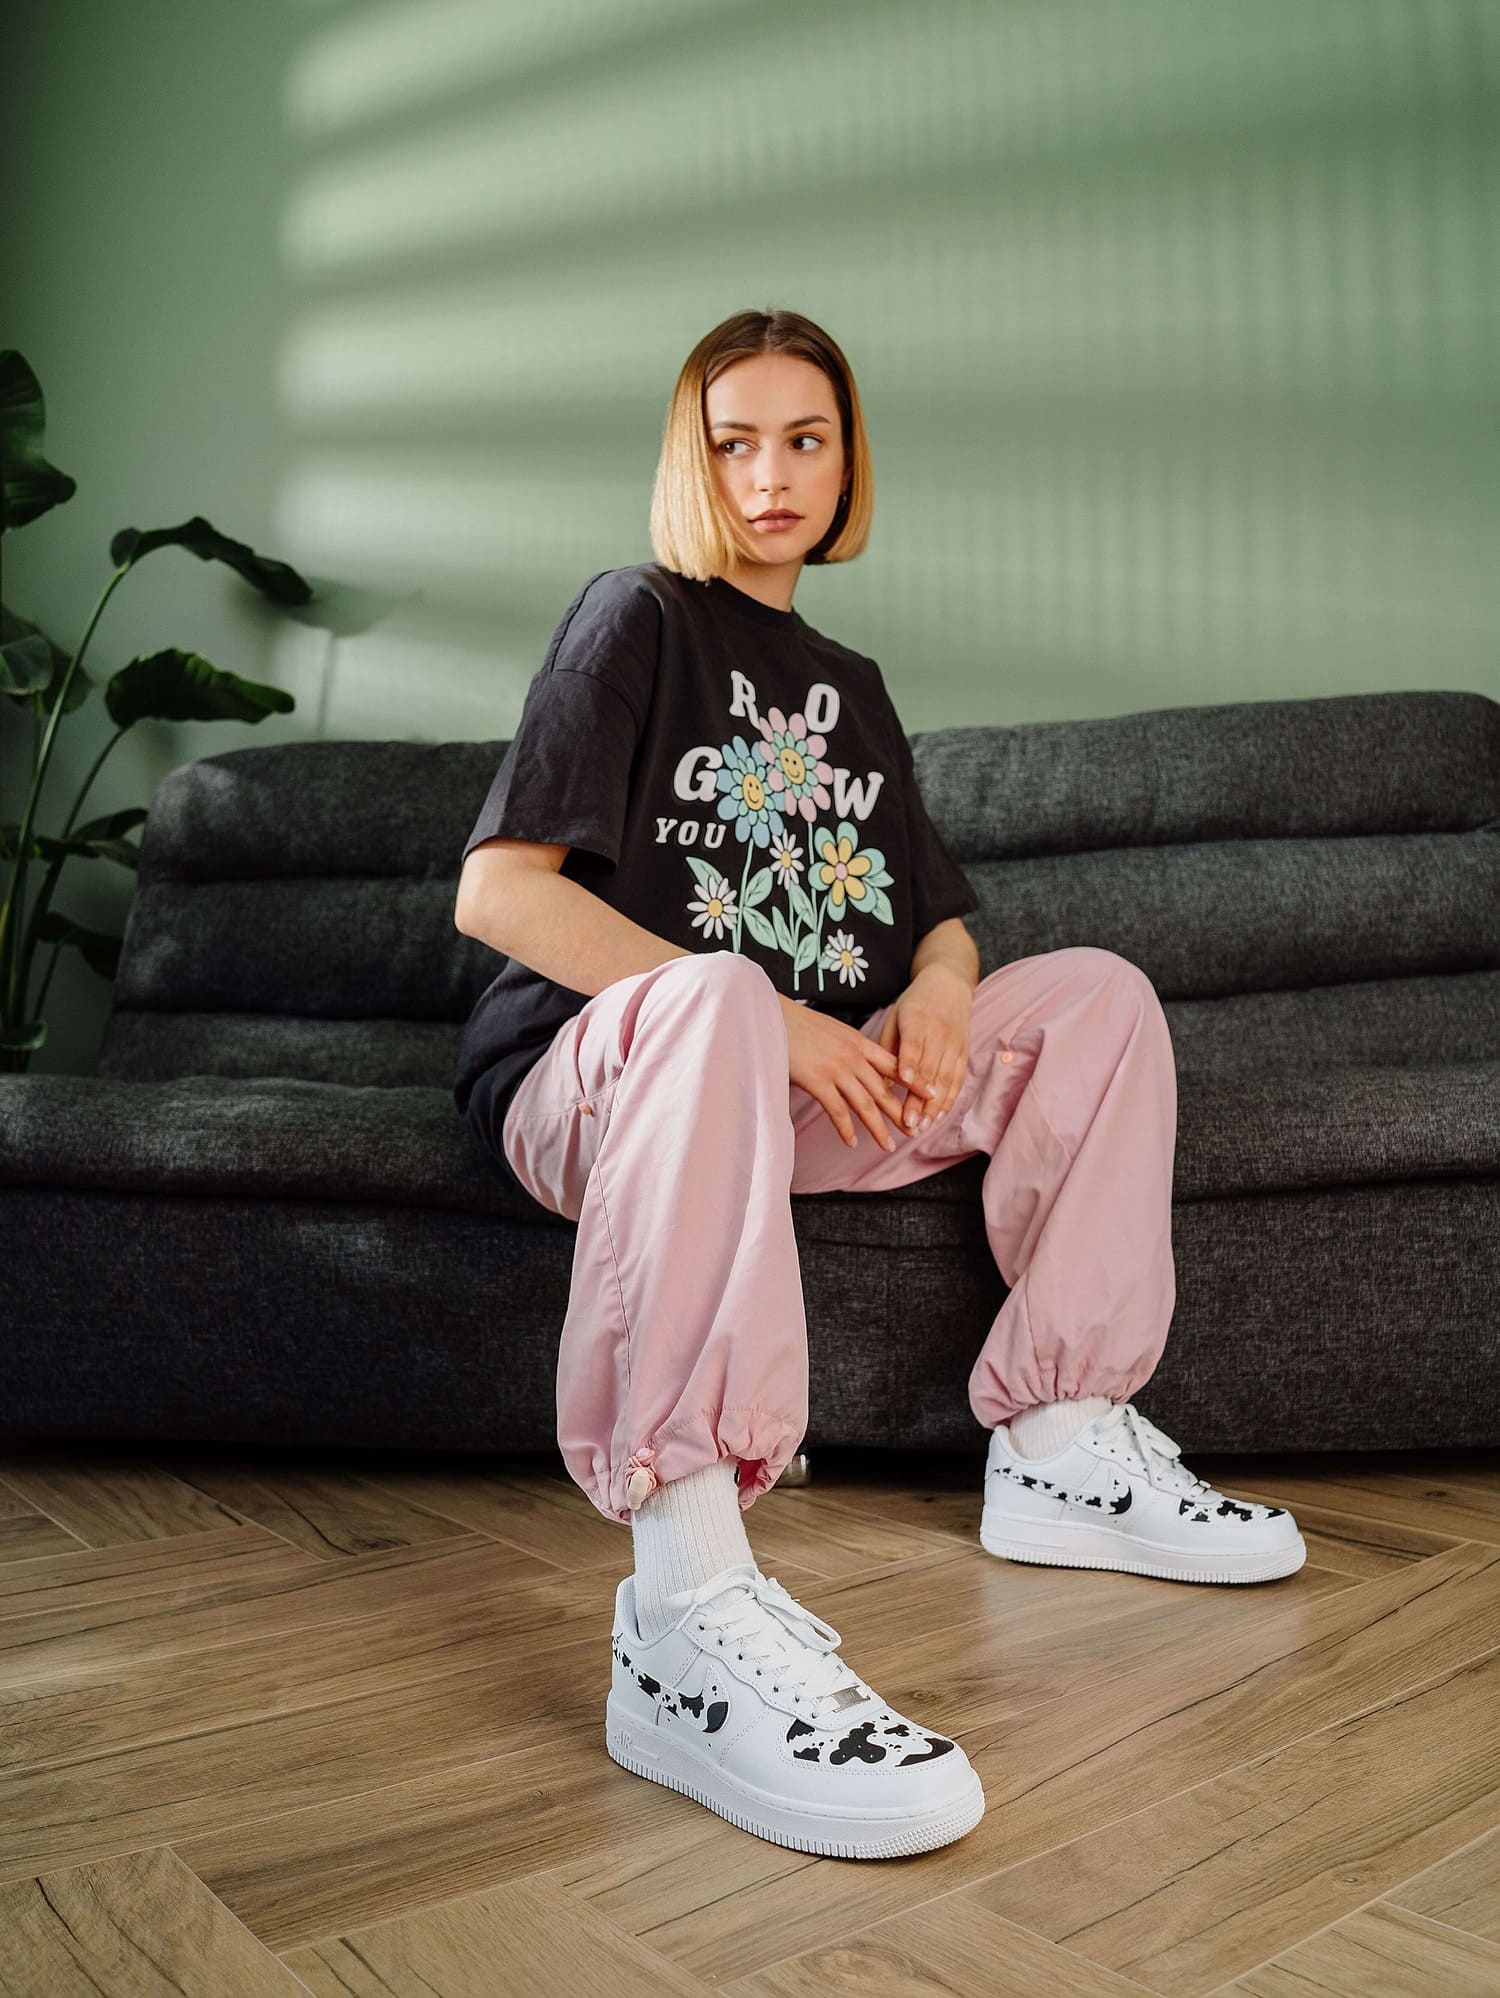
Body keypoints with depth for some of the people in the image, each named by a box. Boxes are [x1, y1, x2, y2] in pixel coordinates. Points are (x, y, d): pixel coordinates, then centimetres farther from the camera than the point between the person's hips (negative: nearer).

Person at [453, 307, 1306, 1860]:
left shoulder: (850, 686, 22)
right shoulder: (638, 618, 1)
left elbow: (939, 913, 20)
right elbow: (496, 891, -11)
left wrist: (938, 988, -7)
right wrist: (758, 1018, -18)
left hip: (808, 1090, 7)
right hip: (591, 1073, -6)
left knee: (1099, 993, -5)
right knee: (709, 994, -40)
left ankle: (1059, 1449, -8)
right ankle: (691, 1616, -51)